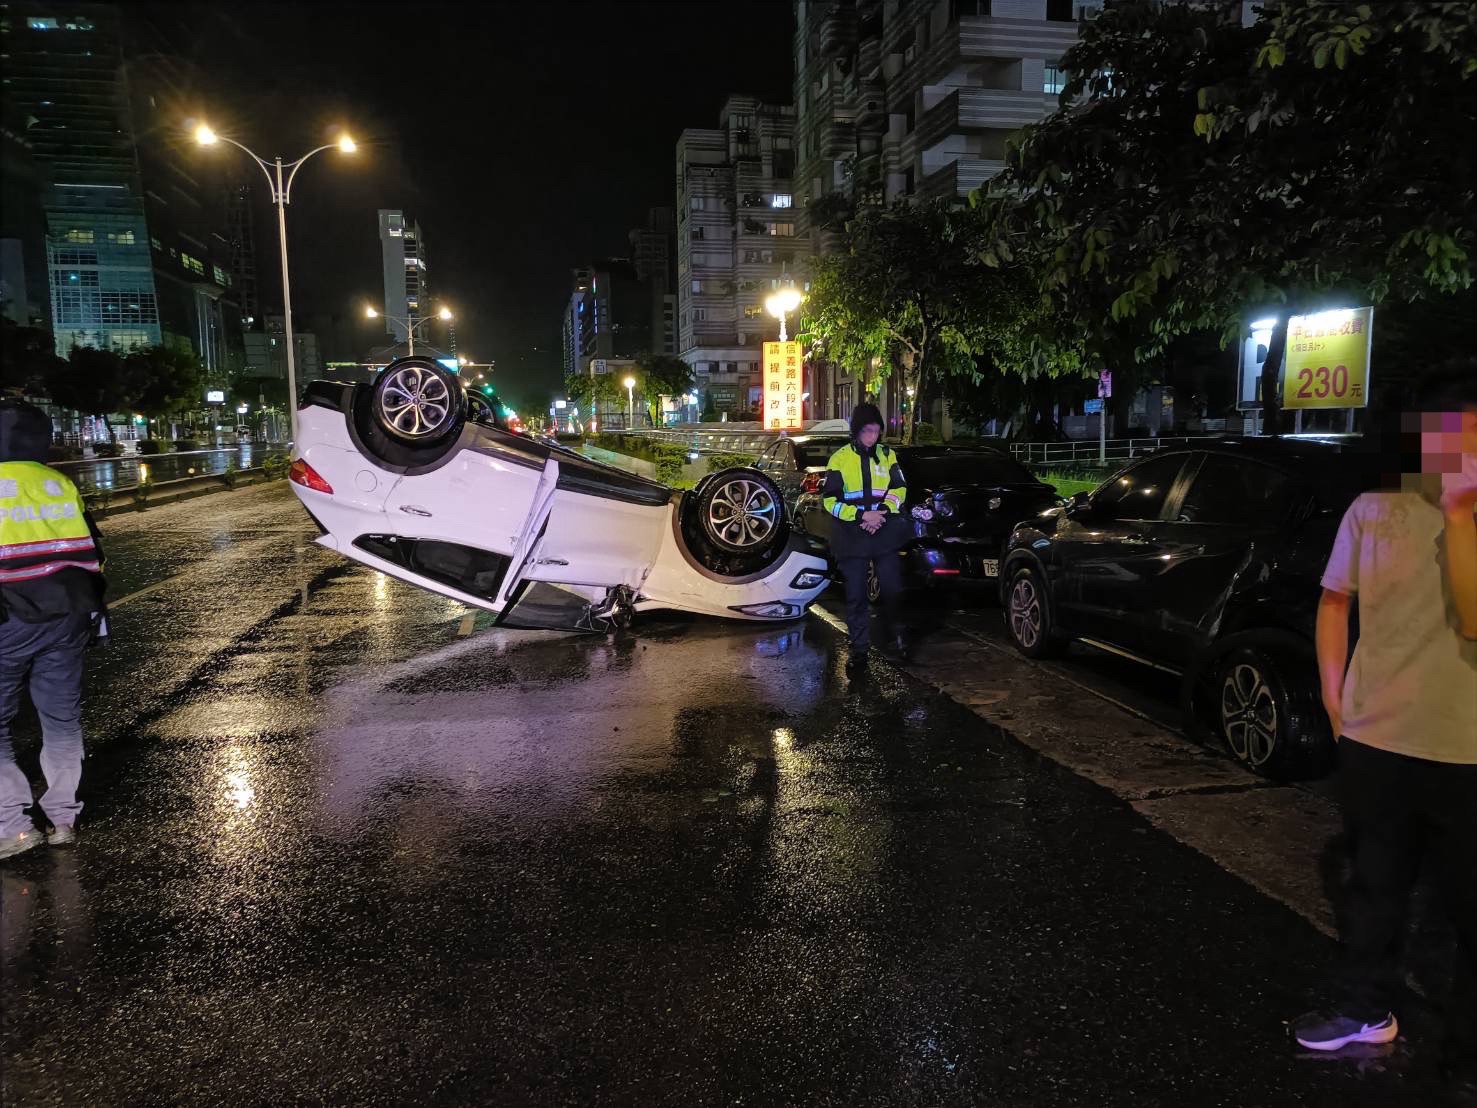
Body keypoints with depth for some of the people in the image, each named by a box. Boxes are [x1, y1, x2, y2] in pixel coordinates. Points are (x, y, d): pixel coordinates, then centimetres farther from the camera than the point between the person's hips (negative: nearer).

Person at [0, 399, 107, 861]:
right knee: (62, 719, 12)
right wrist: (93, 608, 21)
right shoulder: (60, 484, 10)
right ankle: (64, 820, 18)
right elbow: (92, 552, 14)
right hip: (66, 620, 5)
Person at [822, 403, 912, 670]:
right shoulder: (840, 458, -3)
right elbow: (830, 500, -5)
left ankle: (894, 635, 30)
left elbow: (899, 489, 7)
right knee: (856, 595, 4)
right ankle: (860, 647, 16)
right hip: (852, 538, -2)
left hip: (885, 535, 2)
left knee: (892, 589, 5)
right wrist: (861, 516, -17)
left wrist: (884, 511, -12)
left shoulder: (887, 455, 6)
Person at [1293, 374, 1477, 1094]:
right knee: (1375, 885, 19)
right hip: (1375, 740, 3)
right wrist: (1333, 695, 3)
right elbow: (1335, 602, 9)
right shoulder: (1373, 512, -1)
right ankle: (1367, 1010, 40)